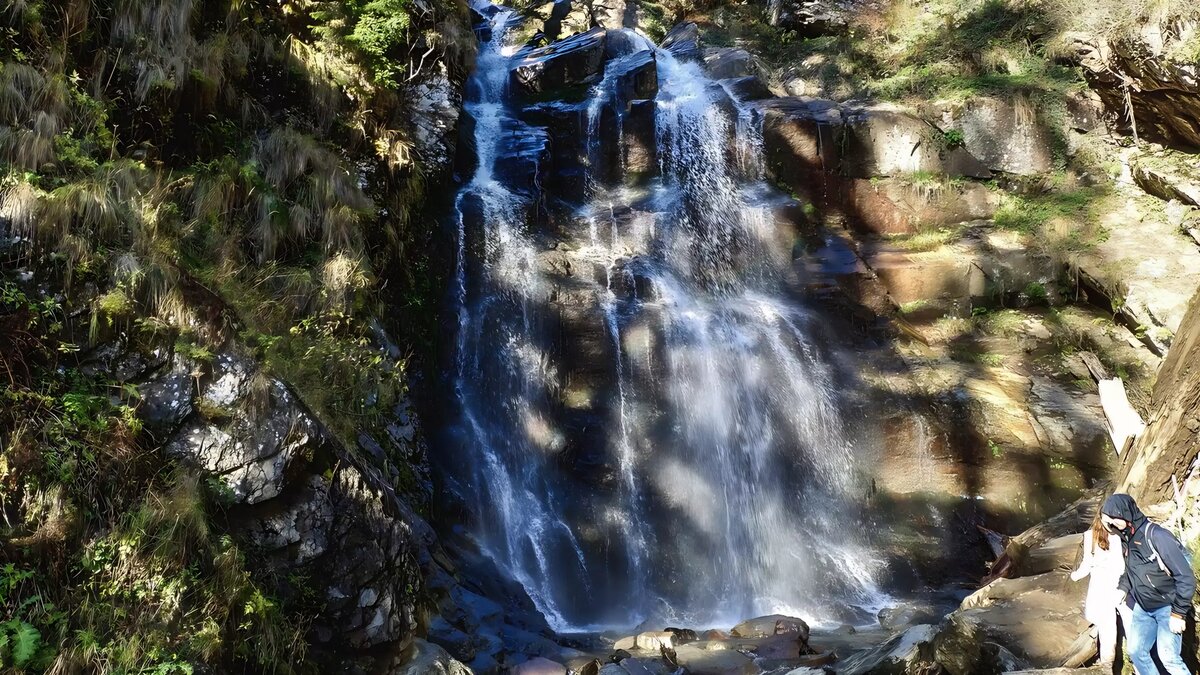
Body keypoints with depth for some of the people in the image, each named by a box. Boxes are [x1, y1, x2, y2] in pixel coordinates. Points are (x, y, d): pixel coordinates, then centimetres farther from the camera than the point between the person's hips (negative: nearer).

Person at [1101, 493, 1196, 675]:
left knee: (1168, 657, -14)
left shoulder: (1157, 536, -25)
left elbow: (1186, 577, -23)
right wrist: (1123, 587, 3)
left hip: (1167, 607, -8)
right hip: (1143, 607, 8)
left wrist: (1179, 613, -21)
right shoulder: (1127, 537, 0)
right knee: (1136, 651, 10)